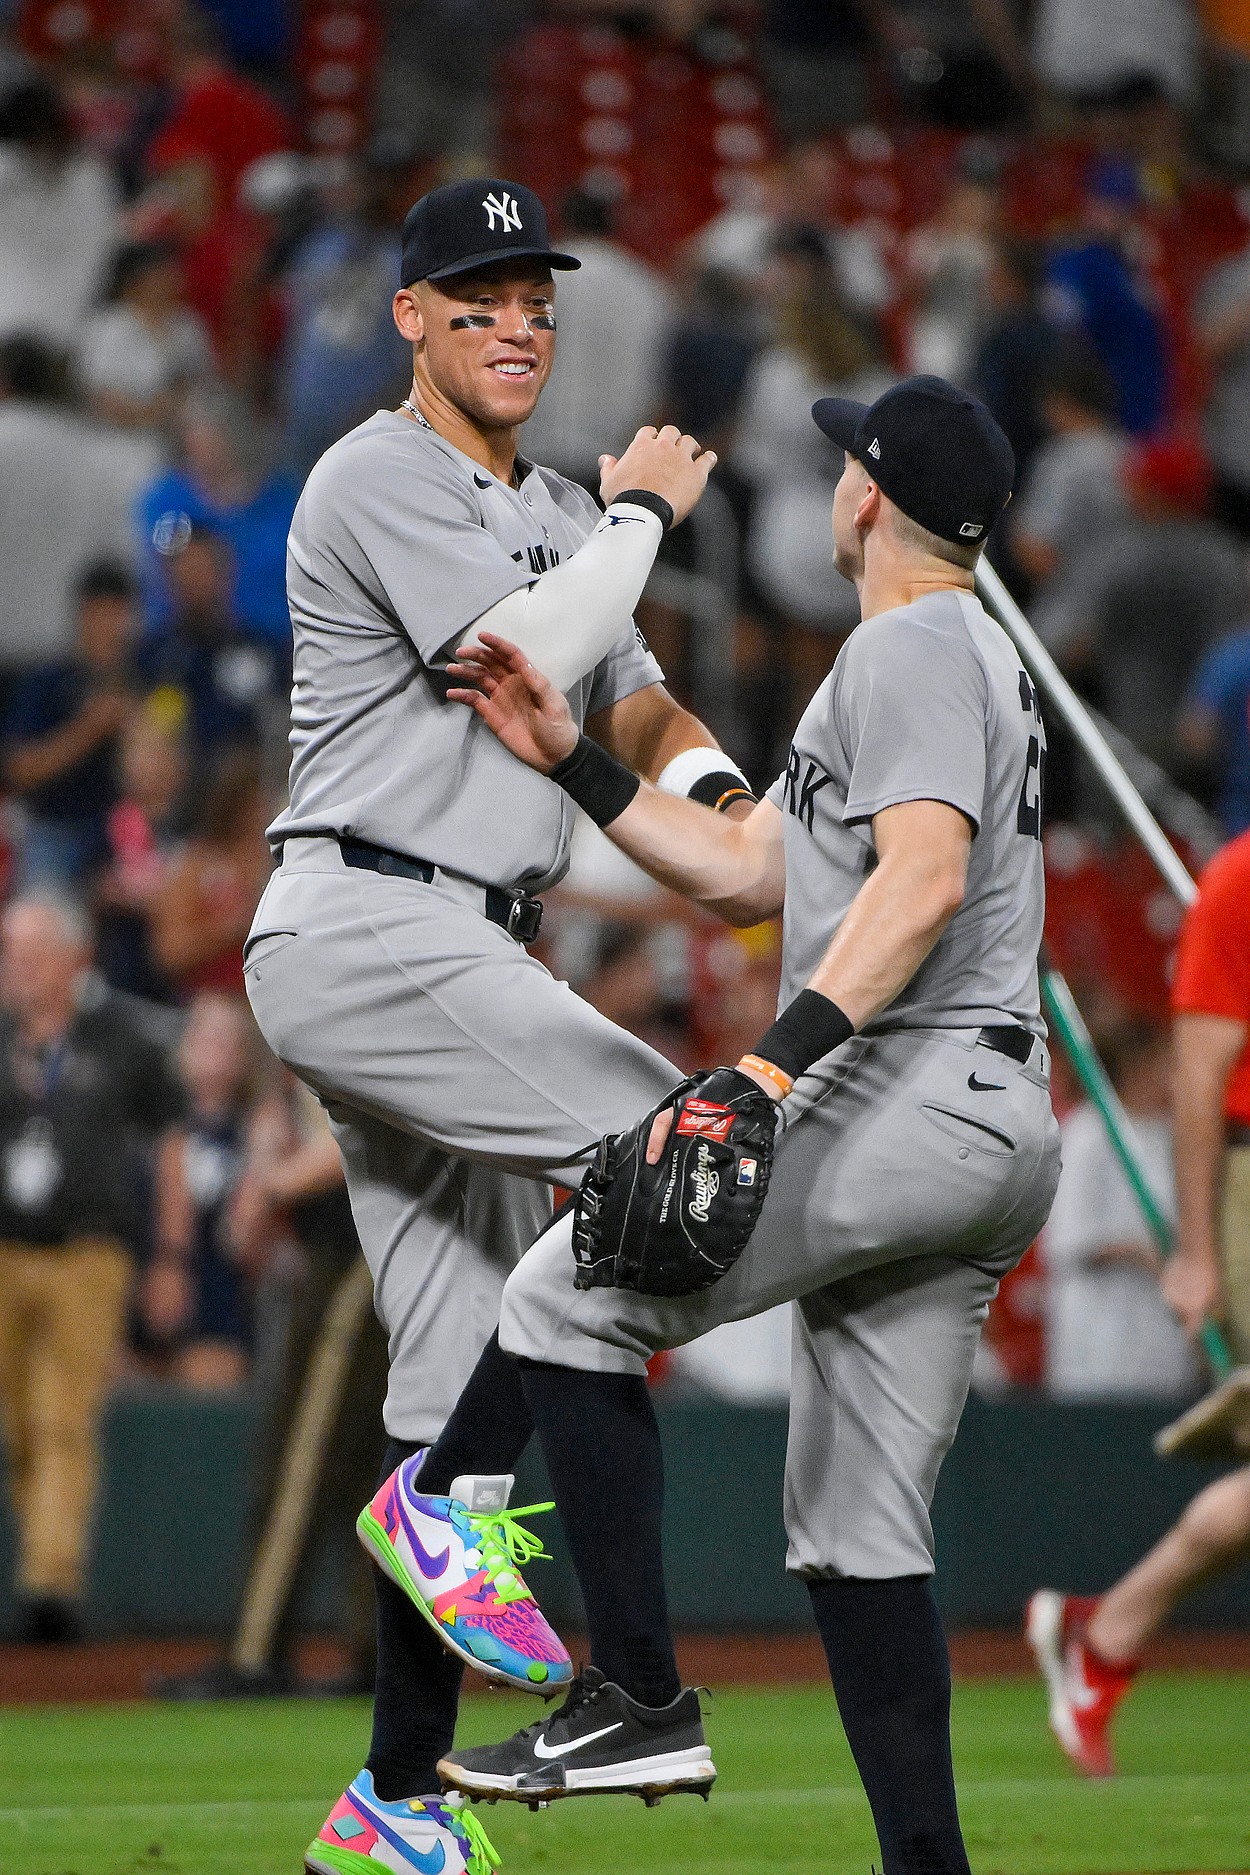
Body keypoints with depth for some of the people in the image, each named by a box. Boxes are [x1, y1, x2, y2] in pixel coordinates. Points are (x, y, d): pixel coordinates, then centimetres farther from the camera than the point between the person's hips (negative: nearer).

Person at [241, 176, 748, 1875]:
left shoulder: (556, 517, 23)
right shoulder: (382, 479, -5)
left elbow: (632, 699, 17)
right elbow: (520, 654, -17)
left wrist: (705, 785, -5)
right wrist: (642, 515, -3)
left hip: (459, 962, 9)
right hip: (361, 923, -9)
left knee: (464, 1381, 6)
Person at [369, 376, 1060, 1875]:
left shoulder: (912, 648, -6)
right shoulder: (969, 657, 27)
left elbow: (927, 874, -23)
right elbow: (743, 874, 29)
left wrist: (779, 1059, -31)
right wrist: (570, 764, 24)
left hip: (915, 1096, -10)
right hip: (986, 1132, 10)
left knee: (567, 1298, -5)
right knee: (853, 1528, 8)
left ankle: (640, 1701, -9)